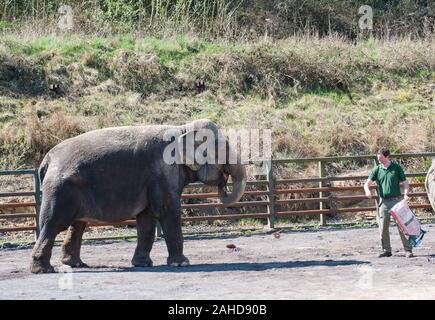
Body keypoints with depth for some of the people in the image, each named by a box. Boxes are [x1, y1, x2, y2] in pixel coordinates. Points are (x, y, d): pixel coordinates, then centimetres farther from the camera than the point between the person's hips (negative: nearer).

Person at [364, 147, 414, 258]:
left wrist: (406, 194, -12)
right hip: (384, 201, 2)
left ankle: (408, 250, -2)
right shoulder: (377, 169, 6)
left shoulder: (396, 167, 2)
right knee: (383, 228, 3)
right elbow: (367, 183, 2)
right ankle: (386, 250, 14)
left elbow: (405, 182, 5)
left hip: (397, 200, -2)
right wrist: (367, 190, -21)